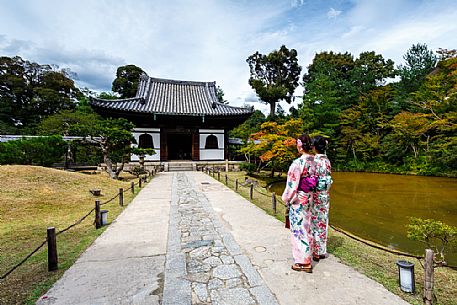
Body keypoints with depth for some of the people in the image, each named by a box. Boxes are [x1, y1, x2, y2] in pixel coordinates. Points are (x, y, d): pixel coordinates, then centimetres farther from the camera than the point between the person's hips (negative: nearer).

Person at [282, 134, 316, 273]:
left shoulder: (298, 163, -23)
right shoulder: (313, 161, 1)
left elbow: (293, 184, -19)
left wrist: (287, 199, -6)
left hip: (298, 199, -8)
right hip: (309, 197, 8)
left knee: (299, 228, 4)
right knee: (305, 227, 22)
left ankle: (304, 262, 16)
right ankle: (305, 255, 40)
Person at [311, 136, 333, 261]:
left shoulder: (314, 160, -17)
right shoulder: (327, 160, 4)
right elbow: (328, 179, 9)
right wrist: (325, 191, 18)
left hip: (315, 194, -7)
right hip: (325, 195, 7)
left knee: (314, 222, 4)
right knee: (323, 222, 15)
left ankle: (315, 252, 16)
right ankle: (322, 251, 27)